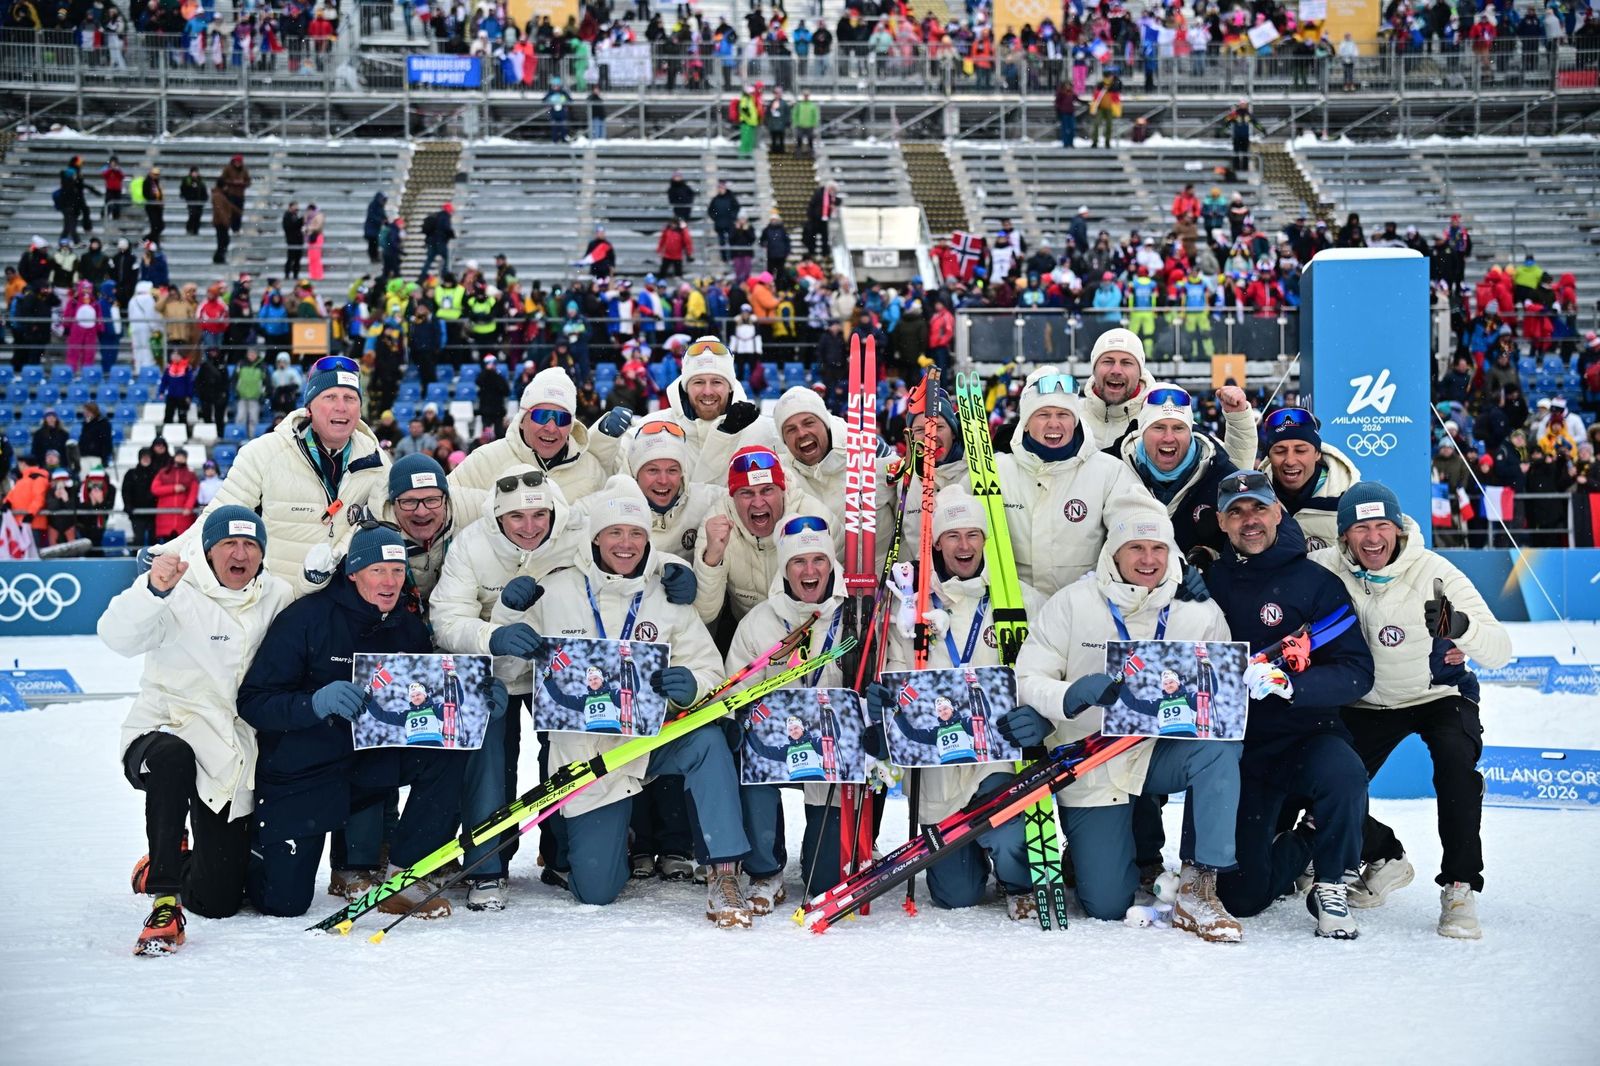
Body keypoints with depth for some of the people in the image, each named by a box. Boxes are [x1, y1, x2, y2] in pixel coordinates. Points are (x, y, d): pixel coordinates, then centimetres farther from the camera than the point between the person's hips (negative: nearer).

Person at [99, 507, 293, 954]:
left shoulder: (277, 598, 4)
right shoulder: (180, 591, -11)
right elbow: (119, 636, -28)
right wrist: (152, 590, -45)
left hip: (232, 757, 4)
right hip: (165, 731, -4)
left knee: (219, 900, 2)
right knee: (171, 760, -44)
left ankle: (166, 865, 40)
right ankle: (164, 899, -31)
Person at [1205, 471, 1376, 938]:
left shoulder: (1316, 582, -7)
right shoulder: (1209, 582, 3)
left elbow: (1357, 672, -15)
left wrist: (1287, 682, -30)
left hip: (1305, 736, -3)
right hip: (1236, 748, 3)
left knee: (1343, 776, -38)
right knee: (1242, 896, -1)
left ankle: (1331, 885, -10)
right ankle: (1298, 849, 34)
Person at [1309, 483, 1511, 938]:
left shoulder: (1432, 571, -23)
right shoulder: (1324, 569, -16)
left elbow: (1500, 652, -28)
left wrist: (1460, 627, -49)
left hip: (1439, 695, -3)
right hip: (1367, 705, 3)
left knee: (1455, 755, -34)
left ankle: (1460, 888, -22)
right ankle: (1385, 859, 22)